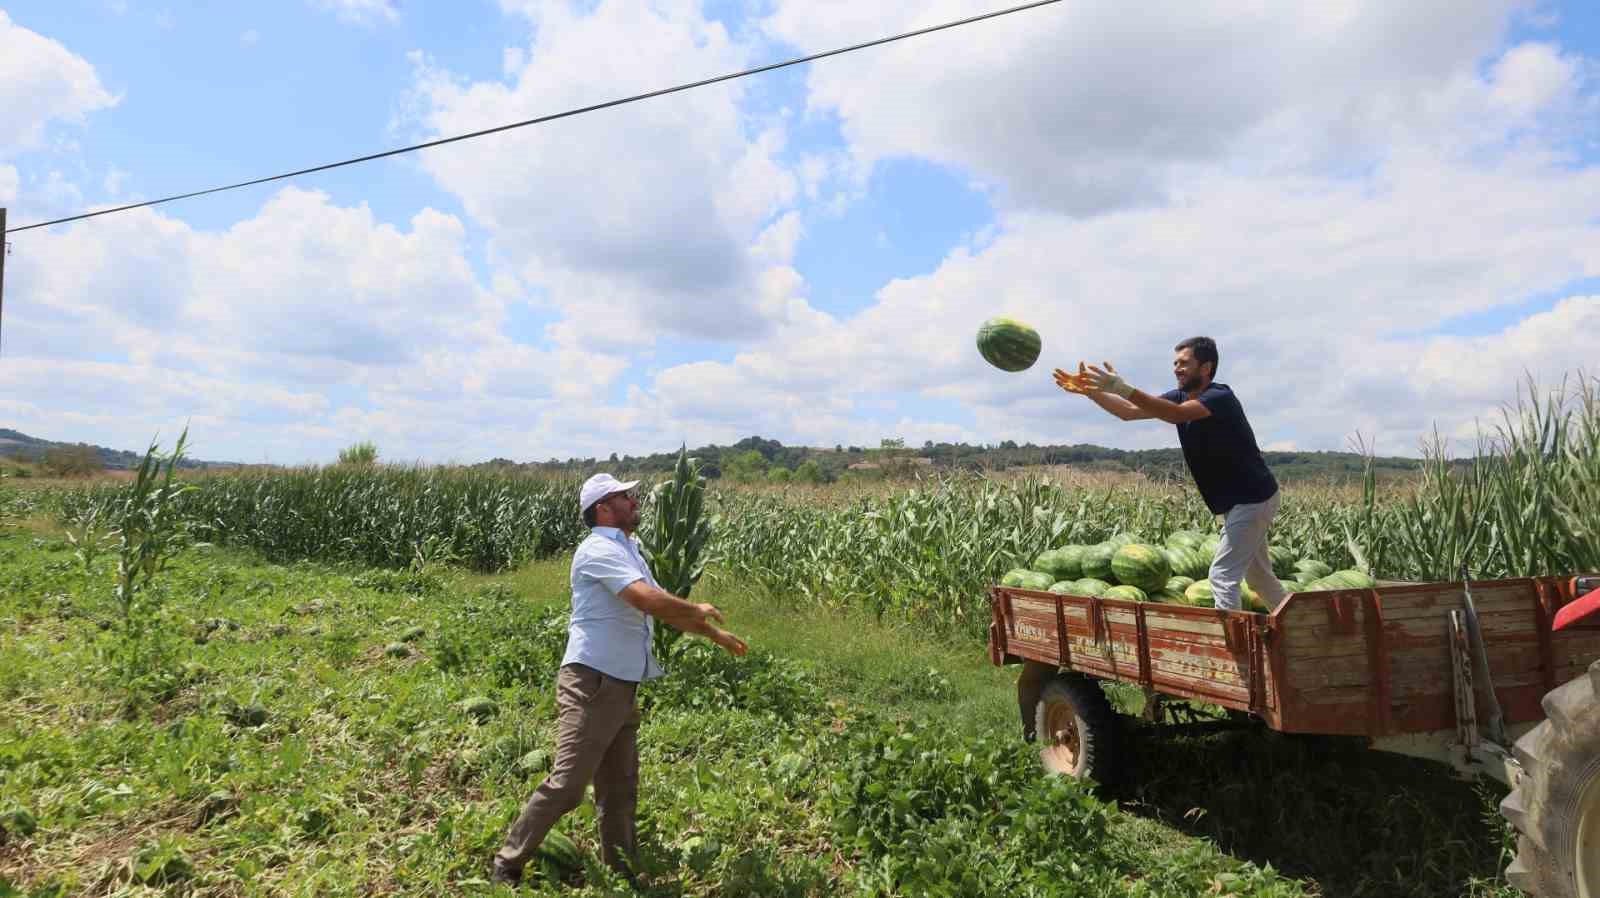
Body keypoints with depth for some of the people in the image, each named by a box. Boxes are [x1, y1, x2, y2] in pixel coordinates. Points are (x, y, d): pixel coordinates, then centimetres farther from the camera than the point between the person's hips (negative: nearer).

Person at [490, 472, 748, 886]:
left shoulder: (628, 552, 17)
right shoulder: (600, 549, -14)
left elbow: (663, 608, 26)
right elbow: (648, 600, -27)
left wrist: (715, 634, 27)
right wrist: (697, 610, -10)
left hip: (622, 688, 10)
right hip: (591, 684, -10)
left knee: (619, 791, 15)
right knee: (566, 785, -7)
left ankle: (622, 875, 26)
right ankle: (506, 867, 9)